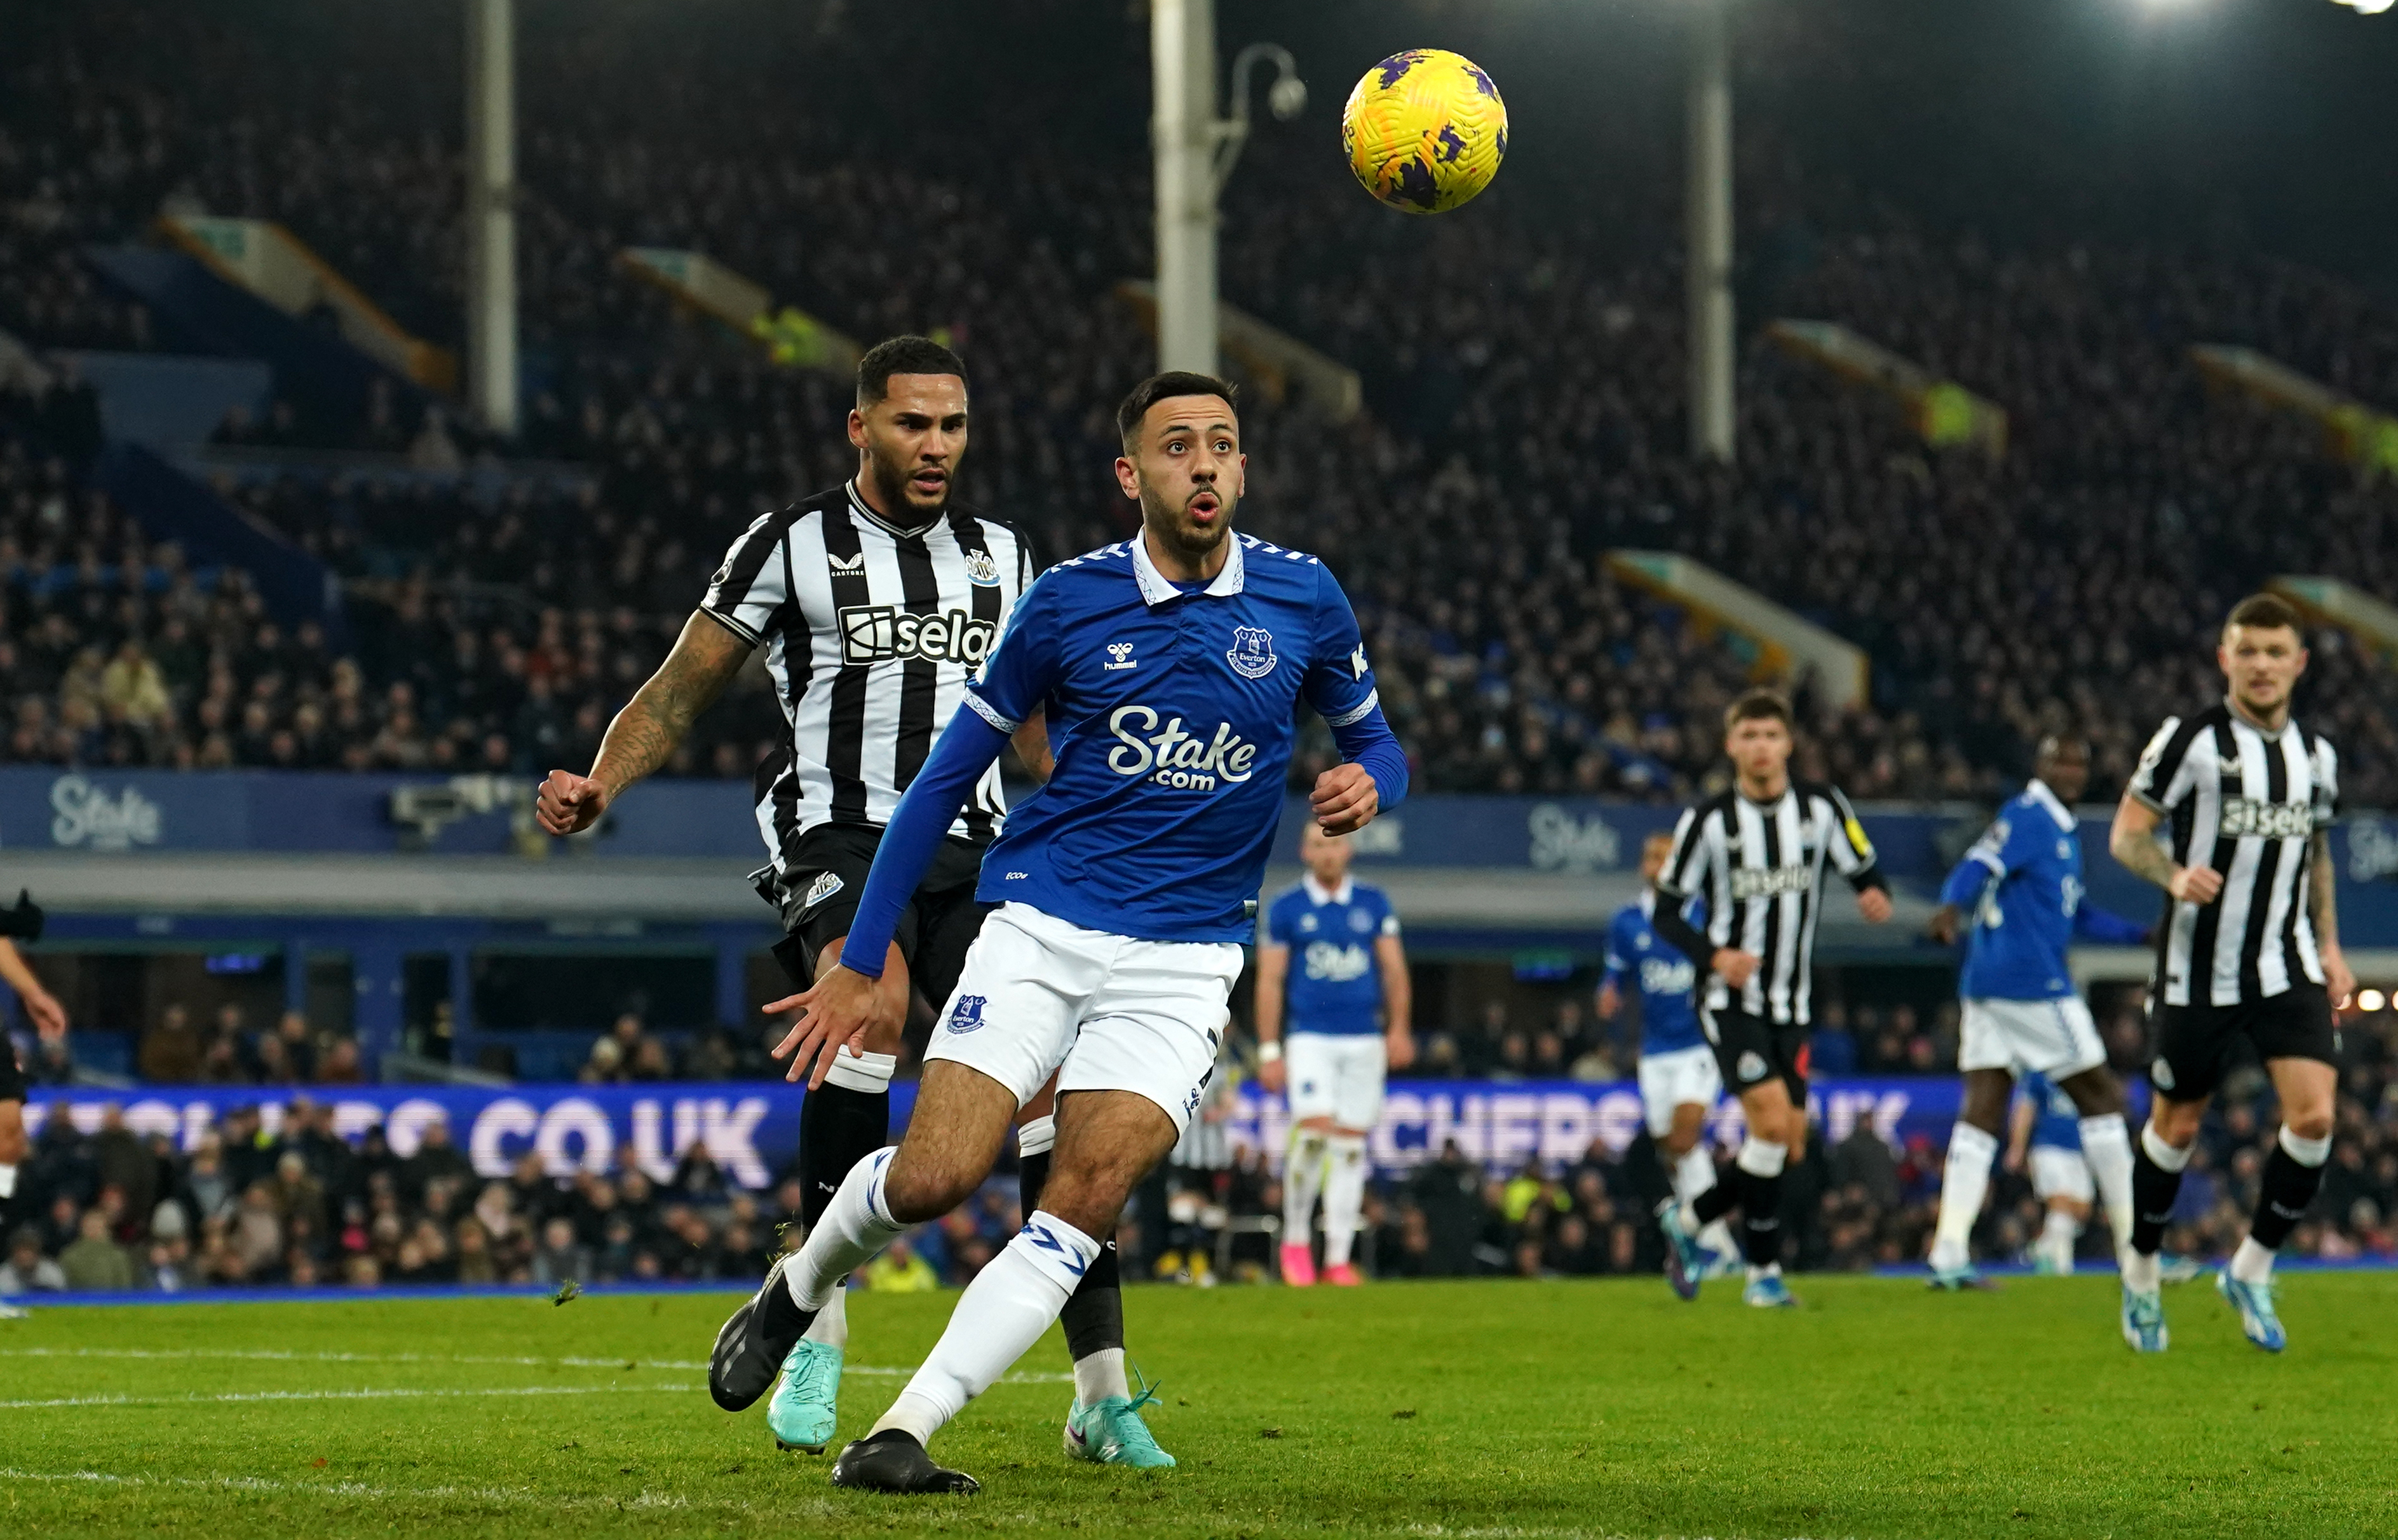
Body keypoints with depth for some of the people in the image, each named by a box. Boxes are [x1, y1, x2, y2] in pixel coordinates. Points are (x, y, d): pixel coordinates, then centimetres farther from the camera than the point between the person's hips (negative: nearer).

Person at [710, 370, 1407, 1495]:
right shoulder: (1069, 601, -2)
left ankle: (904, 1432, -16)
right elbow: (947, 777, 5)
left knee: (1083, 1203, -17)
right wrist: (858, 964, 4)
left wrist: (1365, 783, -11)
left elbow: (1373, 742, 16)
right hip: (1040, 933, -1)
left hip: (1183, 965, 1)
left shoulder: (1303, 599, 1)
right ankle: (802, 1287, 21)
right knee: (931, 1180, -12)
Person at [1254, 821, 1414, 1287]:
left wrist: (1398, 1029, -3)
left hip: (1365, 1040, 2)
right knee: (1314, 1131, -20)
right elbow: (1269, 981, 3)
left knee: (1350, 1146, 2)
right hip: (1310, 1037, -2)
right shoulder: (1284, 910, 3)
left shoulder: (1373, 904, 8)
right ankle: (1296, 1238, -3)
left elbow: (1393, 969, 9)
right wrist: (1269, 1050, -2)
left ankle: (1338, 1257, 5)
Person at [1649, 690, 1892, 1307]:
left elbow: (1864, 868, 8)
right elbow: (1665, 912, -2)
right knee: (1772, 1120, -19)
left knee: (1788, 1146, 3)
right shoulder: (1708, 820, -7)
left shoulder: (1822, 807, 0)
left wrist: (1876, 894, -17)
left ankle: (1686, 1220, 25)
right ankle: (1764, 1271, -8)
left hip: (1791, 1006, 4)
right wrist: (1714, 956, -19)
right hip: (1732, 1001, -4)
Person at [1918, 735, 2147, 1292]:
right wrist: (1952, 907, -41)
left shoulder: (2063, 828, 23)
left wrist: (2143, 935, 25)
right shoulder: (2028, 818, -8)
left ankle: (1948, 1252, -7)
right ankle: (2136, 1245, 4)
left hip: (1988, 986, 10)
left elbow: (2079, 914, 31)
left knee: (1981, 1114, 1)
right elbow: (1978, 867, -23)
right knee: (2102, 1098, 0)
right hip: (2033, 985, -10)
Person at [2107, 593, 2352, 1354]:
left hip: (2288, 969, 4)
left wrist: (2329, 946, 15)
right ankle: (2141, 1274, 29)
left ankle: (2252, 1270, 5)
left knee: (2314, 1115, -13)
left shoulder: (2316, 754, 7)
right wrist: (2175, 876, -27)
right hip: (2199, 971, -4)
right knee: (2177, 1127, 7)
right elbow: (2126, 833, -7)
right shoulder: (2190, 739, -9)